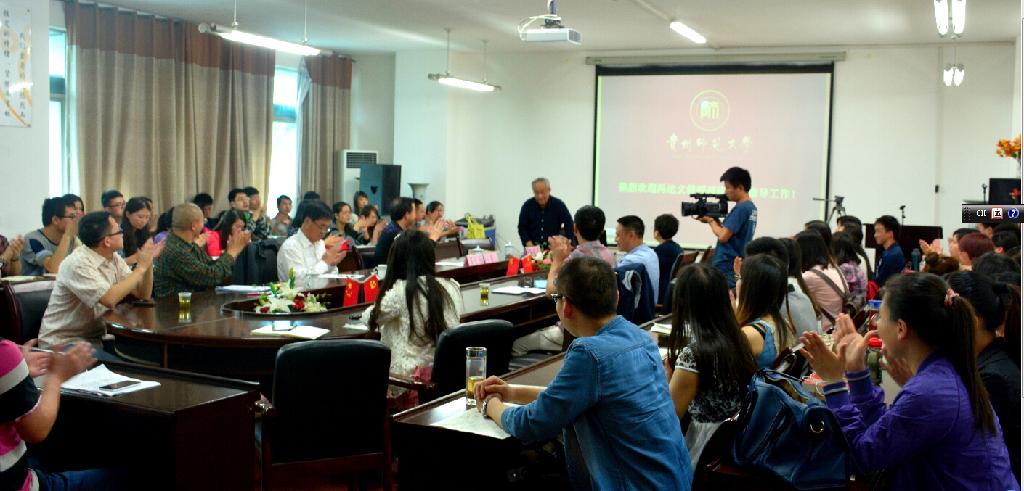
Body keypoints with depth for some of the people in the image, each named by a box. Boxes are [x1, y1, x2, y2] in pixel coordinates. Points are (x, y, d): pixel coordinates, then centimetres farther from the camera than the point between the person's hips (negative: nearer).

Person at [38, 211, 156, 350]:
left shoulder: (114, 259, 4)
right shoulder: (78, 263, -20)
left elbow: (143, 295, 3)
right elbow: (110, 299, -30)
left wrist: (148, 264, -11)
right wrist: (141, 268, -22)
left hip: (96, 336, 7)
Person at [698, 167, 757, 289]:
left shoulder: (740, 209, -17)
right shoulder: (751, 207, 13)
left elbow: (723, 237, -19)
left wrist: (710, 220, -4)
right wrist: (716, 220, 5)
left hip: (726, 267, -10)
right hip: (738, 266, 10)